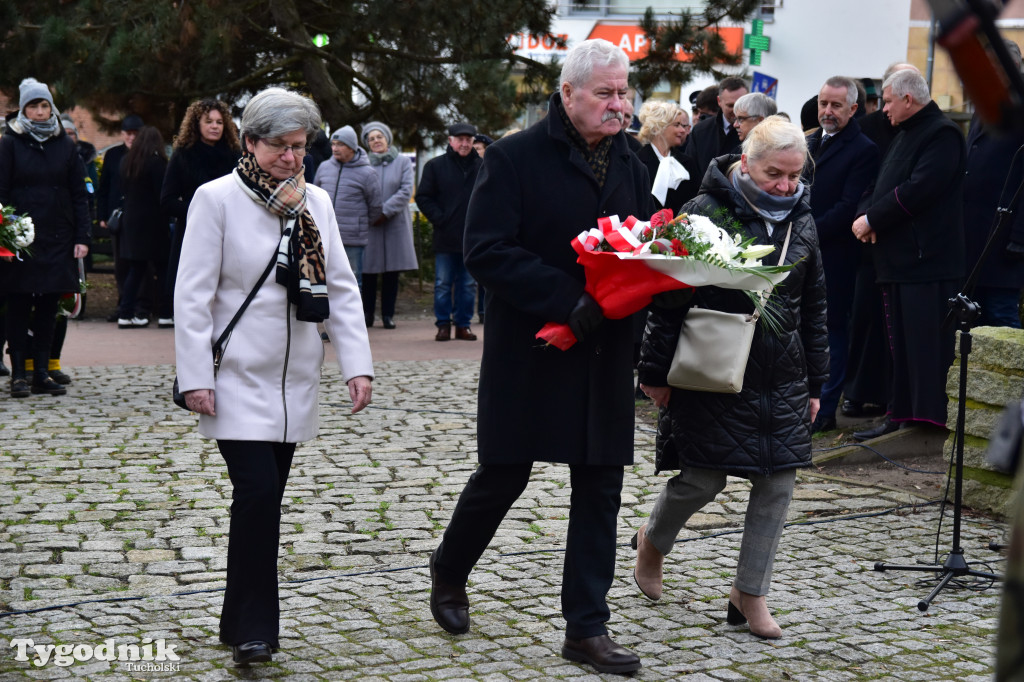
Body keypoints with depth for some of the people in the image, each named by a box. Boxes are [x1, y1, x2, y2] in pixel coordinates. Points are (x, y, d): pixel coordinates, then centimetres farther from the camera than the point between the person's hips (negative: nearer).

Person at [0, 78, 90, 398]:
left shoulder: (65, 145, 9)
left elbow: (79, 194, 9)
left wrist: (82, 237, 2)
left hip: (58, 239, 3)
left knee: (48, 306, 6)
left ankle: (42, 372, 12)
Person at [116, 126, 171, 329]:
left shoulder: (126, 161, 8)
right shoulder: (157, 162, -10)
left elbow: (123, 190, 13)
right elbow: (162, 195, -12)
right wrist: (168, 216, -4)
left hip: (131, 221, 6)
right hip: (153, 223, -6)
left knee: (135, 270, 10)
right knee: (163, 269, 2)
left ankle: (125, 314, 5)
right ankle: (166, 314, 3)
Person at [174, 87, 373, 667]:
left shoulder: (317, 201, 7)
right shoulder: (218, 198, -7)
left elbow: (342, 288, 9)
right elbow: (193, 295, -8)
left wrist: (358, 364, 1)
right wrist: (195, 376, -13)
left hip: (296, 380, 5)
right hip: (238, 380, -5)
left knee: (266, 498, 9)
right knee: (257, 493, -14)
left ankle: (244, 621, 22)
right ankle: (253, 630, -5)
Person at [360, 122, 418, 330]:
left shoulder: (403, 161, 4)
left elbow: (406, 191, -4)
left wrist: (385, 211, -11)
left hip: (396, 223, 1)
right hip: (368, 224, -1)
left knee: (392, 272, 4)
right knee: (368, 270, 1)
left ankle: (388, 314, 12)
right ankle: (367, 313, 11)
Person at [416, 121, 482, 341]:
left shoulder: (482, 166, 7)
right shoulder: (435, 166, 3)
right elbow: (423, 197, 2)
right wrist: (439, 219, -8)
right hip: (445, 238, -2)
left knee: (468, 284, 7)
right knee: (443, 284, 2)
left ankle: (463, 324, 15)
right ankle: (443, 324, 10)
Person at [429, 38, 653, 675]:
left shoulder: (631, 165, 10)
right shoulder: (515, 157, -10)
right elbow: (486, 250, -16)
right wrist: (569, 299, -24)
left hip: (604, 353, 5)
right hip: (528, 351, -5)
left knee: (600, 487, 5)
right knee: (504, 475, 8)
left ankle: (587, 626, 14)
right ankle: (449, 574, 35)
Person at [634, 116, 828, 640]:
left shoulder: (801, 221, 8)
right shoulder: (707, 211, -9)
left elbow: (814, 307, 15)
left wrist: (814, 382, 15)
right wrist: (656, 372, -9)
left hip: (781, 378, 5)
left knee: (777, 482, 3)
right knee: (704, 478, -1)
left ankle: (749, 592, 16)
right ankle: (653, 540, 31)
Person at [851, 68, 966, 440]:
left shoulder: (942, 134, -9)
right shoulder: (904, 136, 22)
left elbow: (919, 189, -20)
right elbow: (883, 186, 21)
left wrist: (872, 219, -14)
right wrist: (865, 214, -1)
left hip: (927, 259, -10)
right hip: (897, 259, 10)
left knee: (926, 349, -9)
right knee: (900, 346, 12)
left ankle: (928, 420, -8)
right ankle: (900, 416, 18)